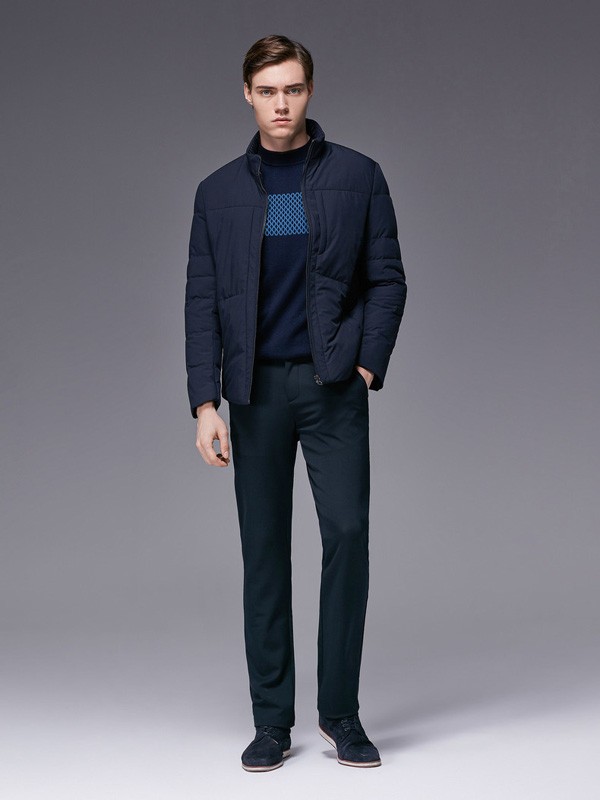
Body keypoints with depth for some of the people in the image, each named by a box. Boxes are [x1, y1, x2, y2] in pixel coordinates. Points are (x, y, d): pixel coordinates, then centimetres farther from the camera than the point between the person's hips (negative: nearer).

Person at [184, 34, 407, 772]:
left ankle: (340, 711, 1)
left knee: (347, 530, -11)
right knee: (264, 548, 4)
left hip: (333, 384, -2)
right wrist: (205, 402, -5)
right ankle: (272, 720, 11)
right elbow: (202, 301, 4)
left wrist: (368, 366, -8)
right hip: (256, 389, 2)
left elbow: (387, 279, 3)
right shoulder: (218, 192, 7)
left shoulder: (357, 176, 3)